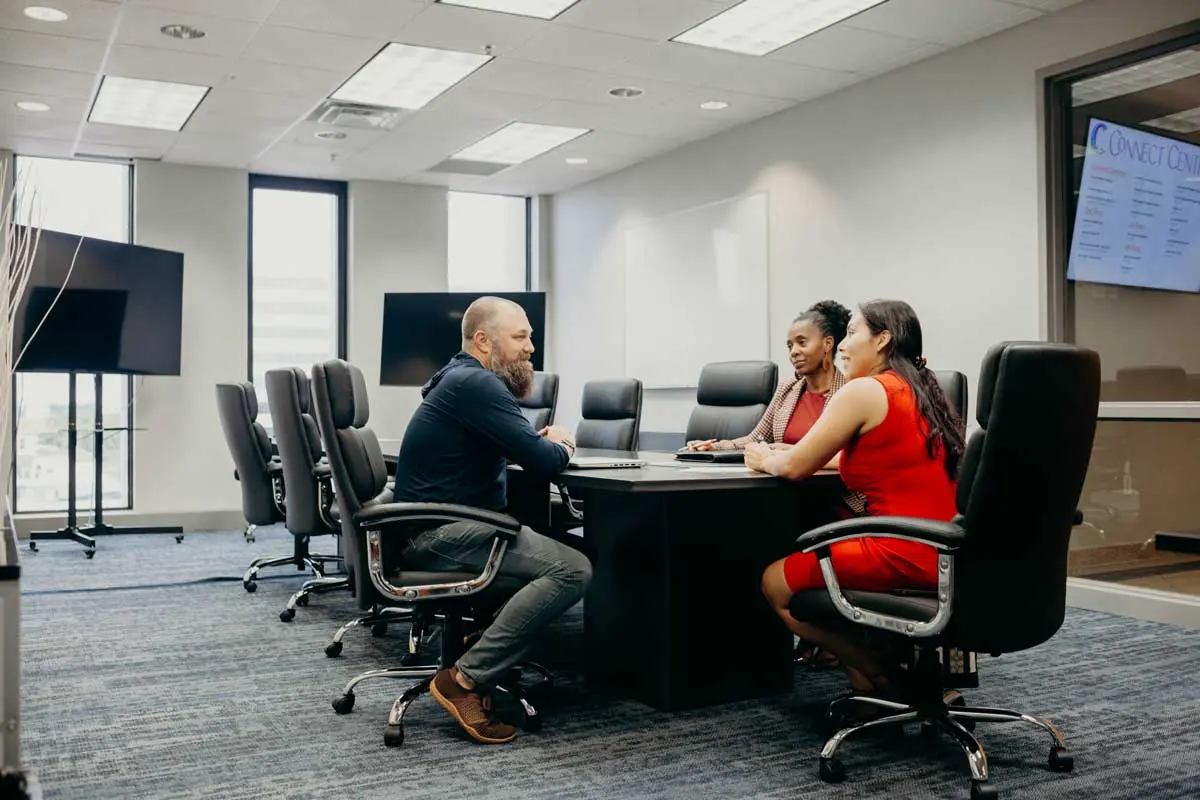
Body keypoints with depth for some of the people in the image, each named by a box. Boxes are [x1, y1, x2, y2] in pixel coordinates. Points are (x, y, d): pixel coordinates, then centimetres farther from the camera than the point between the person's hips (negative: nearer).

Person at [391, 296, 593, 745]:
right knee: (572, 569, -21)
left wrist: (545, 443, 1)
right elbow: (544, 461, -21)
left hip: (449, 525, 11)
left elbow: (517, 448, 22)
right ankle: (466, 680, -18)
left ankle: (485, 636, 9)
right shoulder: (475, 384, -16)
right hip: (440, 534, -11)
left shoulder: (464, 379, 17)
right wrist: (560, 445, 1)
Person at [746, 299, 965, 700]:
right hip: (943, 557, 9)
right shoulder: (923, 393, 16)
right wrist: (780, 455, 26)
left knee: (775, 583, 10)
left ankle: (883, 677, 13)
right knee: (807, 558, 28)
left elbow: (795, 466, -6)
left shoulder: (865, 391, -10)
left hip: (902, 555, -9)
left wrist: (764, 460, 15)